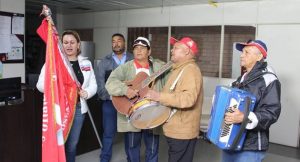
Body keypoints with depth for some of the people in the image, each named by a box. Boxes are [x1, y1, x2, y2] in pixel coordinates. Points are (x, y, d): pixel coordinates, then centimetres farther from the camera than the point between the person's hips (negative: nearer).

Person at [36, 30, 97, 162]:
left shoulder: (86, 63, 8)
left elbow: (93, 85, 8)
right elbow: (40, 85, -6)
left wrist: (86, 92, -14)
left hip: (78, 108, 3)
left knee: (72, 144, 15)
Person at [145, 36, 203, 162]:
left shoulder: (190, 69, -18)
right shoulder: (180, 69, 16)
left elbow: (188, 98, -32)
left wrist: (159, 96, -31)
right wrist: (156, 96, 16)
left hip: (182, 132, -10)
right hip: (175, 129, 10)